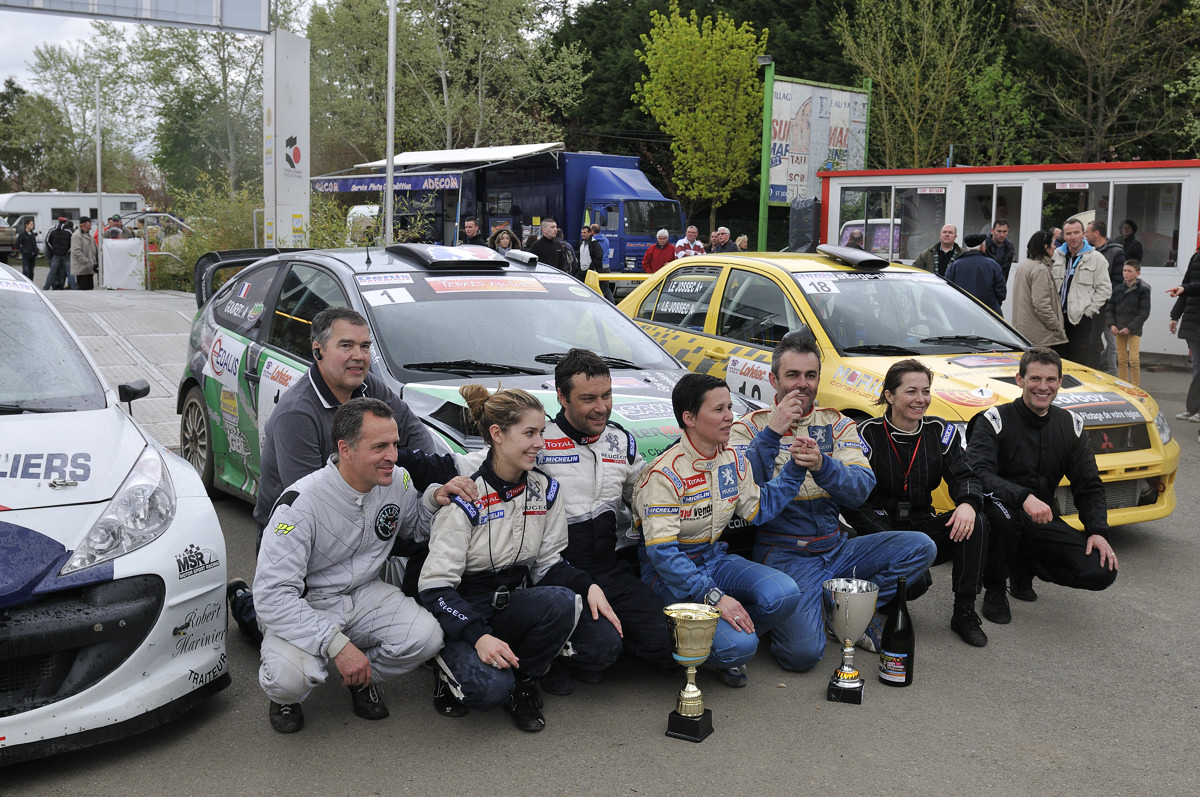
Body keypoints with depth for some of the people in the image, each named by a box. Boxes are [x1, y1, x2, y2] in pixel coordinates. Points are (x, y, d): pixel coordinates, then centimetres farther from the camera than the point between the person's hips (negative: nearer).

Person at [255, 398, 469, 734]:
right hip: (305, 607, -4)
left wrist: (433, 499, -9)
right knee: (292, 677, -34)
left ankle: (365, 678, 10)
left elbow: (416, 527, 16)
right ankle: (284, 696, 7)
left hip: (364, 596, 5)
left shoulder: (398, 482, -8)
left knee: (426, 636, -23)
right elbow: (273, 594, -29)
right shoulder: (302, 503, -27)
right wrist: (336, 644, -36)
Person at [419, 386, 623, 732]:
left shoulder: (546, 491, 2)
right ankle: (454, 665, 0)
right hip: (465, 611, -5)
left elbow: (549, 563, 7)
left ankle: (523, 683, 2)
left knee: (604, 643, -20)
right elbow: (435, 587, -17)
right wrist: (478, 636, -31)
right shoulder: (464, 499, -16)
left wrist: (589, 586, -13)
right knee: (490, 688, -35)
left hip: (515, 605, 5)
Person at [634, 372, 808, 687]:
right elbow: (661, 553, -25)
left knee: (784, 593, -20)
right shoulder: (663, 475, -21)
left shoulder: (733, 460, 3)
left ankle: (731, 637, 4)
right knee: (738, 645, -27)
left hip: (715, 558, 7)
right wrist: (713, 596, -32)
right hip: (671, 575, -7)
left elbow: (758, 508, 15)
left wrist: (794, 469, 2)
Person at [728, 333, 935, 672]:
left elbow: (861, 489, -4)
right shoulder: (750, 427, 1)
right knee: (802, 652, -25)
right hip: (784, 553, -5)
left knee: (921, 547, -14)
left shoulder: (838, 424, 10)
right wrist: (772, 432, -19)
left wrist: (822, 466, -24)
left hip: (837, 548, 5)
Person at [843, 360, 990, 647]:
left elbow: (964, 477, -2)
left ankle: (964, 613, -14)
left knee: (975, 524, -24)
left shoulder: (941, 432, 5)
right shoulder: (868, 434, -8)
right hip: (880, 531, -4)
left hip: (922, 527, 5)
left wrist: (968, 503, -28)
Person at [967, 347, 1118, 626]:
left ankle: (1024, 567, 13)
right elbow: (978, 473, -26)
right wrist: (1023, 497, -41)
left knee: (1103, 571, -16)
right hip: (1005, 511, -4)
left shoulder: (1071, 426, 6)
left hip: (1043, 521, 5)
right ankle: (994, 590, -11)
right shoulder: (994, 420, -10)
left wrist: (1098, 531, -9)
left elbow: (1089, 487, 8)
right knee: (1001, 514, -41)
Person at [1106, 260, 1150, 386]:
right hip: (1118, 329, 4)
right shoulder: (1117, 289, 7)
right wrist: (1111, 325, -5)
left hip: (1134, 330, -4)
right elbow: (1110, 308, 10)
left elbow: (1144, 313, -8)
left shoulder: (1143, 290, -5)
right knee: (1121, 359, 7)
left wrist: (1129, 328, -14)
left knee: (1134, 359, -9)